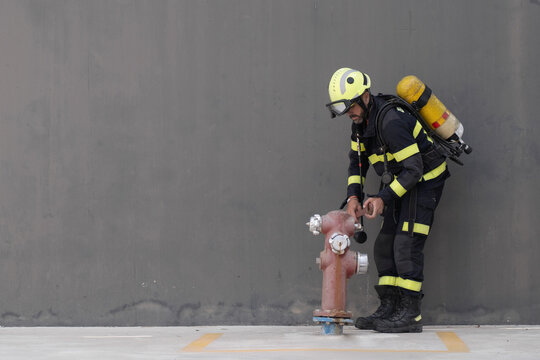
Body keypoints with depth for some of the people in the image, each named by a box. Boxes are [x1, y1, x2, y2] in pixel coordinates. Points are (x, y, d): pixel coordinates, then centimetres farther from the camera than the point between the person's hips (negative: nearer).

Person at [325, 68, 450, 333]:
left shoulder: (390, 121, -29)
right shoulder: (362, 121, 0)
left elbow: (414, 169, -28)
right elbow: (356, 161, 11)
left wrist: (384, 198, -29)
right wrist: (353, 196, -4)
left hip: (424, 180, -10)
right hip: (403, 182, 10)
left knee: (407, 245, -16)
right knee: (385, 246, 7)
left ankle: (411, 314, -14)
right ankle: (389, 309, 11)